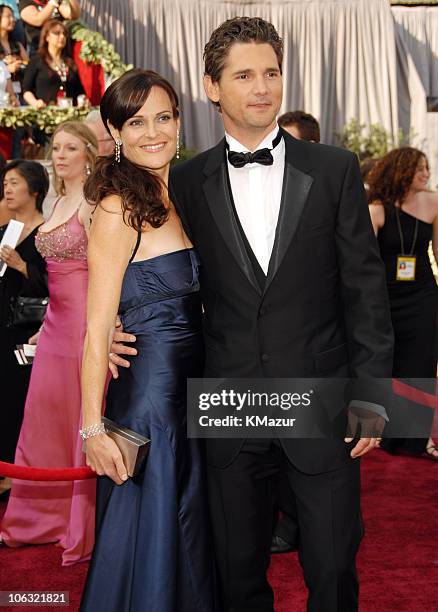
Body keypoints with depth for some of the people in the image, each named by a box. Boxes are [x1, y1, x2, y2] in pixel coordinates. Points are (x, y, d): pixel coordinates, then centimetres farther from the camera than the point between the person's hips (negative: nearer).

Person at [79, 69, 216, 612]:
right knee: (149, 536, 4)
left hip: (193, 384, 8)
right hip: (146, 389, -8)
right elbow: (97, 328, -16)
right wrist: (92, 427, -19)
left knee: (189, 533, 18)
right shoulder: (119, 209, -13)